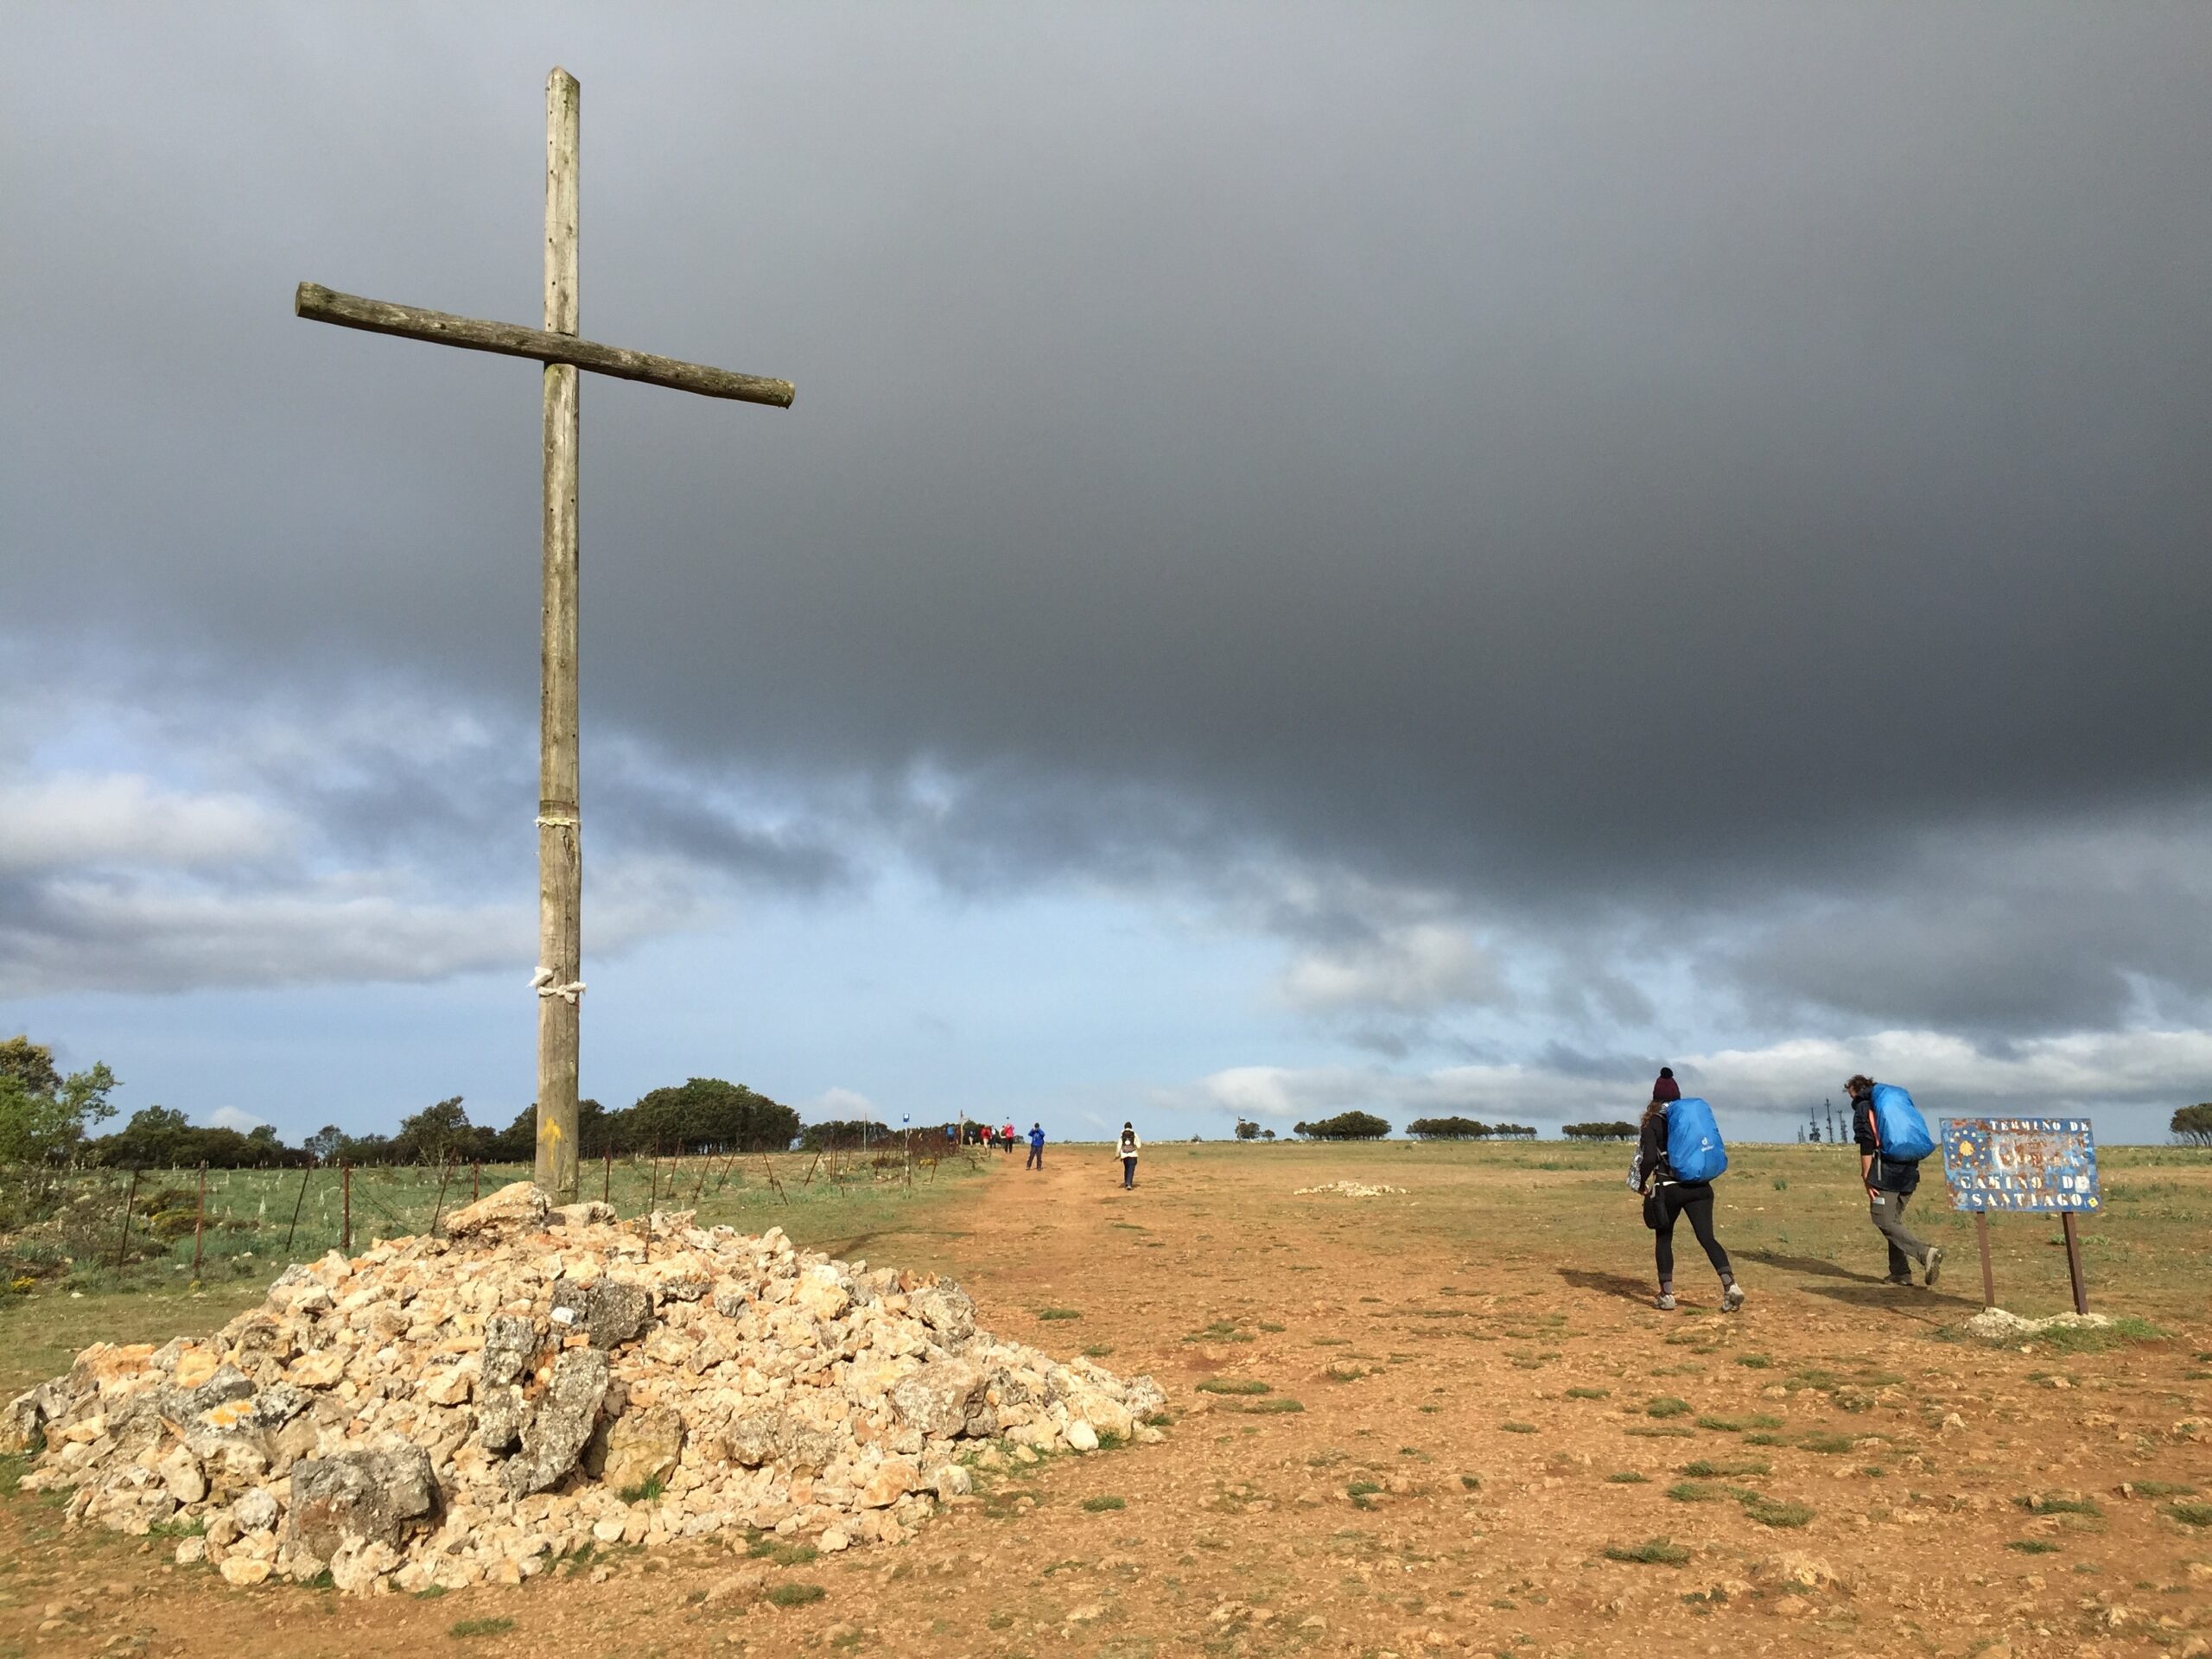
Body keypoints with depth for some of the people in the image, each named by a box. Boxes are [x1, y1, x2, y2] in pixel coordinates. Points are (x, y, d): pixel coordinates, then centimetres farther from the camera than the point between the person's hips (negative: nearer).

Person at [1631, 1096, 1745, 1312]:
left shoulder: (1654, 1122, -1)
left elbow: (1649, 1158, -13)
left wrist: (1642, 1183, 3)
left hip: (1669, 1189, -3)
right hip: (1699, 1188, 3)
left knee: (1663, 1238, 13)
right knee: (1707, 1237, -2)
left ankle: (1666, 1295, 13)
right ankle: (1731, 1285, -21)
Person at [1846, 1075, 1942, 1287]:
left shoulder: (1863, 1108, 2)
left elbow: (1866, 1145, -10)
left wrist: (1867, 1179, -10)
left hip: (1886, 1173, -8)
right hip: (1909, 1172, 8)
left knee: (1883, 1221, -6)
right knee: (1895, 1220, 15)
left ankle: (1925, 1253, -24)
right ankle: (1900, 1272, 10)